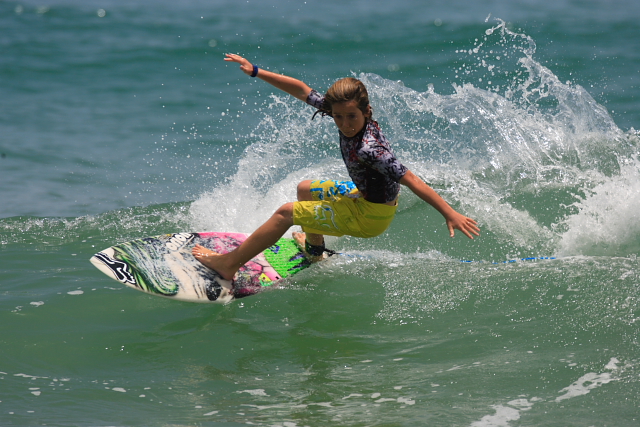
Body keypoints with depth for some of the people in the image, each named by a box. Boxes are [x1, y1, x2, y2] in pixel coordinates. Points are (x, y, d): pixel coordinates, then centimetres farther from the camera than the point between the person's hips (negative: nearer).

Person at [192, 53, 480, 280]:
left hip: (370, 216, -8)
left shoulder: (369, 149, -35)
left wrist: (450, 215, -38)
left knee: (286, 212, -3)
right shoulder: (343, 112, -12)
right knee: (304, 190, 28)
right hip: (364, 196, 8)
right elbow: (301, 90, -3)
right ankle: (314, 249, 52)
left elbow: (411, 181, -36)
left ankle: (229, 265, 9)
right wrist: (255, 71, -3)